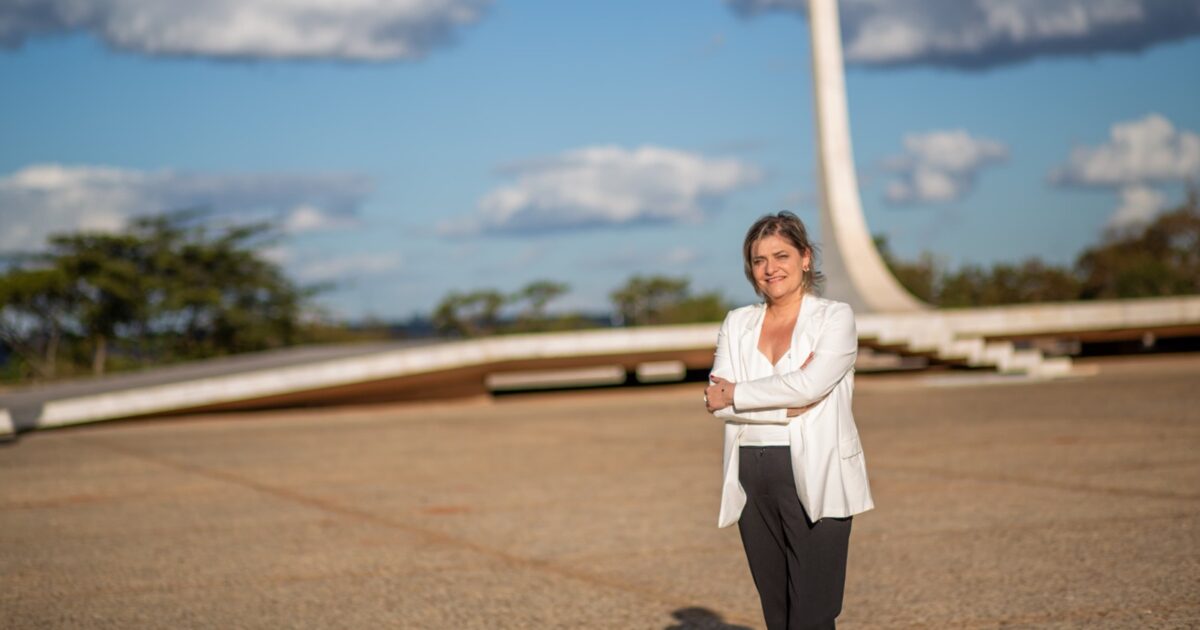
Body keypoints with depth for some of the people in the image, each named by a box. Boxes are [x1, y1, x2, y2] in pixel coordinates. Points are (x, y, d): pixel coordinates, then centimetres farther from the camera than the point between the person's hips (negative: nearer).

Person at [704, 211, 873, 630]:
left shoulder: (835, 318, 1)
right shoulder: (738, 324, 13)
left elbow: (809, 386, -16)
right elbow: (717, 399, -2)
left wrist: (735, 395, -7)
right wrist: (788, 406, -12)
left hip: (815, 481, -4)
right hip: (753, 481, 5)